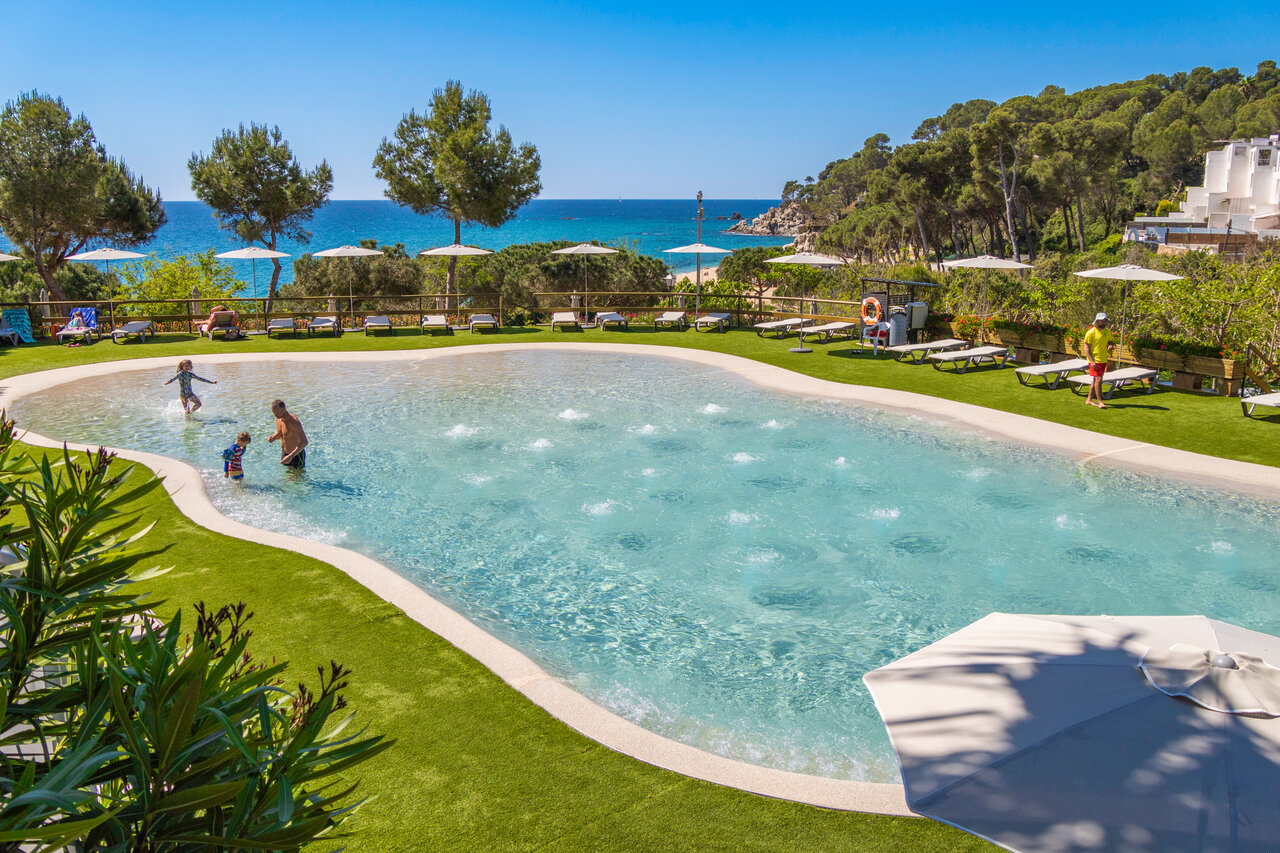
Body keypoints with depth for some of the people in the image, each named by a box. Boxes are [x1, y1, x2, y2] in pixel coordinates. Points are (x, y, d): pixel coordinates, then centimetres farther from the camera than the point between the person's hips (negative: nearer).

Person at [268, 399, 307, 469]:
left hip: (297, 454, -7)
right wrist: (273, 437, -9)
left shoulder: (294, 422, -29)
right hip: (284, 453, 7)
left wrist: (291, 456, -40)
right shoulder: (278, 418, -3)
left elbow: (304, 442, -32)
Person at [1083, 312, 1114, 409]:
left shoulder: (1107, 331, 8)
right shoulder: (1091, 332, -11)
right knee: (1098, 379, -13)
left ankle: (1089, 399, 21)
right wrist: (1092, 361, -19)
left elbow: (1110, 342, 20)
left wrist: (1110, 346, -7)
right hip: (1094, 360, -6)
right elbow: (1086, 348, -11)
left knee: (1095, 380, 11)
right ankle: (1100, 401, -9)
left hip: (1103, 360, 6)